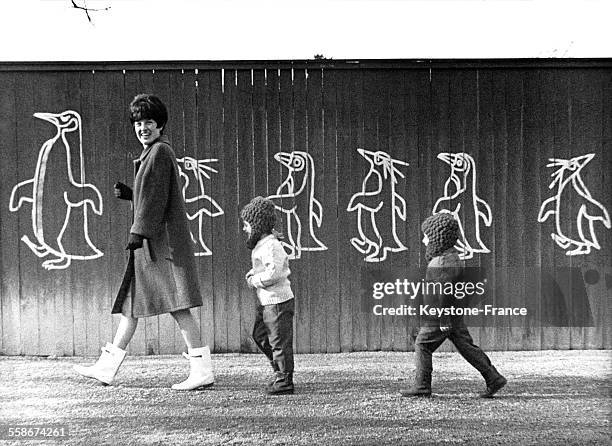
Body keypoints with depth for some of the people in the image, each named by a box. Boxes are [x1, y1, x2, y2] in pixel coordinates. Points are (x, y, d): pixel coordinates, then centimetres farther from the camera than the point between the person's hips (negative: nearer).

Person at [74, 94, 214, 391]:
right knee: (131, 301, 12)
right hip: (153, 242, 10)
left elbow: (155, 197, -17)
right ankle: (107, 367, 20)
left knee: (176, 305, -11)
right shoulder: (152, 153, 20)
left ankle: (202, 370, -9)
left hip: (163, 240, -10)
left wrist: (139, 232, -19)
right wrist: (126, 194, 12)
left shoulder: (159, 152, -9)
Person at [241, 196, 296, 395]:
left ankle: (284, 381, 9)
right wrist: (251, 274, 6)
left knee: (279, 341, -2)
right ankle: (279, 370, 29)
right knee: (260, 335, 18)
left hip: (278, 301, -11)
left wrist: (255, 280, -16)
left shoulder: (271, 245, -19)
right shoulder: (260, 244, 12)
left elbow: (274, 273, -29)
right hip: (265, 302, 11)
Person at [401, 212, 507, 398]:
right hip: (453, 315, 10)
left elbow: (445, 291, -23)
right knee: (466, 346, 10)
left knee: (422, 345, 0)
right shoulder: (451, 256, 15)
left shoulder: (444, 261, -19)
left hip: (441, 316, -10)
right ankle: (494, 378, 10)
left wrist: (444, 320, -22)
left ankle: (422, 386, 5)